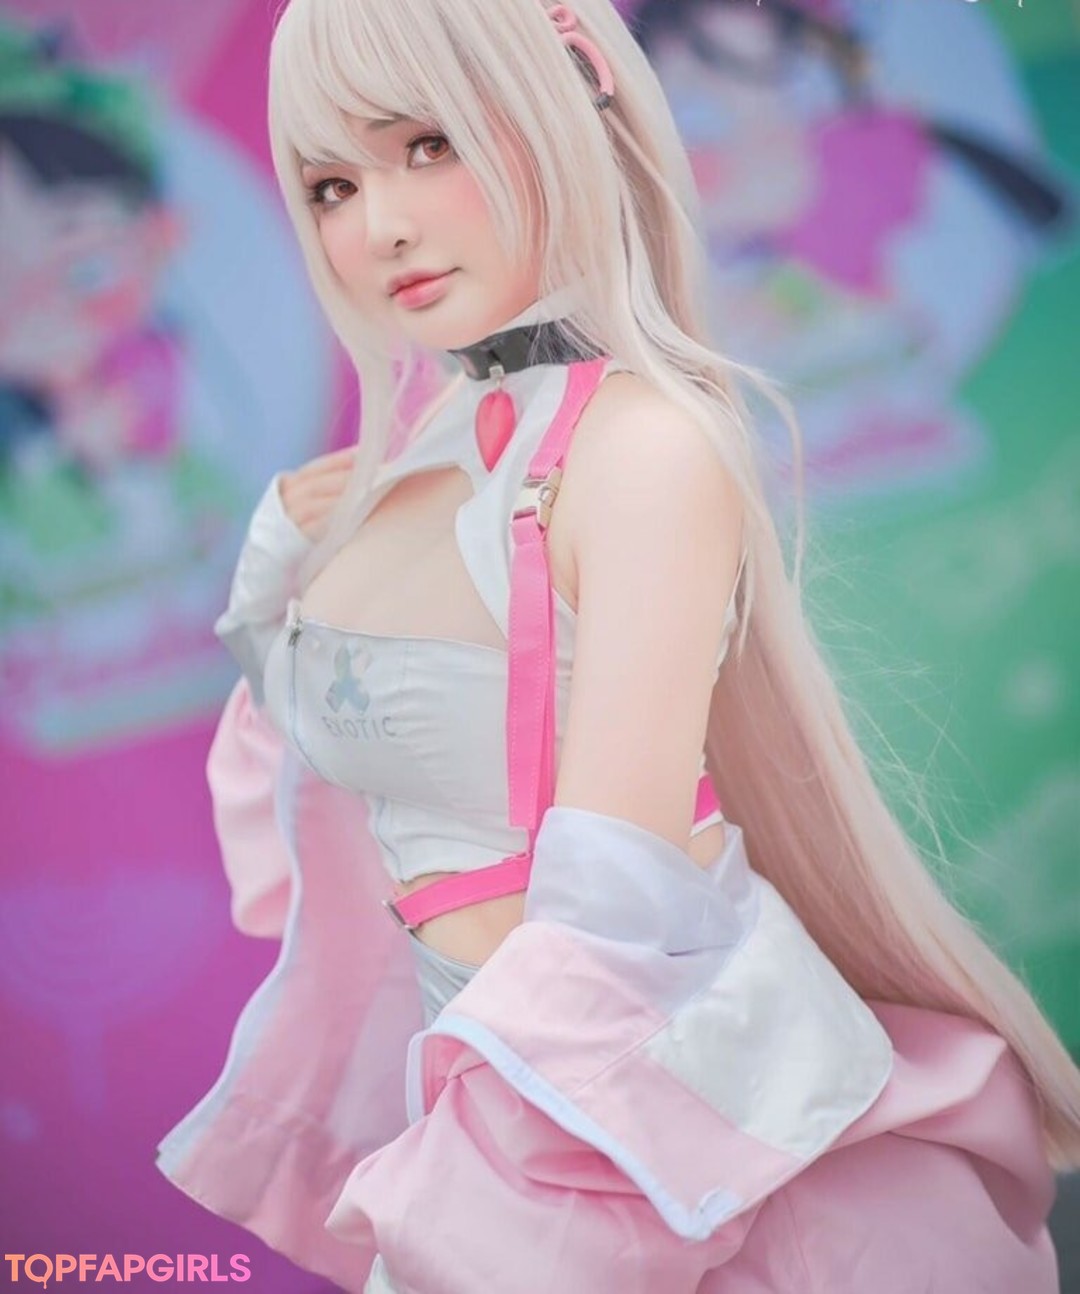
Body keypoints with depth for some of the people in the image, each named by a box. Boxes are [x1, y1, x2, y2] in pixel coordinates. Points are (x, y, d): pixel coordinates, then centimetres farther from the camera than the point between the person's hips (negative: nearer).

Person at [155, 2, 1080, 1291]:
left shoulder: (644, 443, -20)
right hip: (488, 1074, 7)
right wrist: (282, 551, 2)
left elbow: (614, 914, -25)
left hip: (661, 1082, -7)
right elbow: (308, 739, 17)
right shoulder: (415, 448, 3)